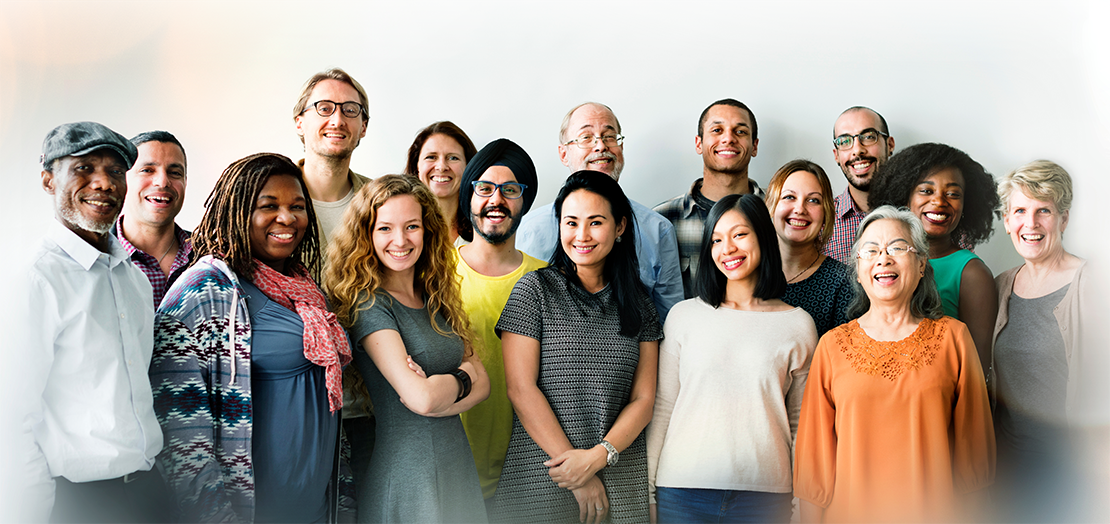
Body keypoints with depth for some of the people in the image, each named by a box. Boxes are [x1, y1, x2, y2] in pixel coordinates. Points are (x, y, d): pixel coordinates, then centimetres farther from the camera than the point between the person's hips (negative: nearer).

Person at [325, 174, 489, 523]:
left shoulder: (436, 299, 7)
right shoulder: (369, 305, -15)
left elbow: (482, 384, 4)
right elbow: (421, 398, -22)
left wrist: (438, 392, -14)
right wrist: (461, 377, -4)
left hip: (458, 465, 7)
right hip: (406, 474, -7)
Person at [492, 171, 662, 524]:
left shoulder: (638, 303, 8)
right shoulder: (535, 290, -2)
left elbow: (643, 399, 4)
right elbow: (521, 389, -8)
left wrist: (598, 456, -13)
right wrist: (578, 473, -11)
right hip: (540, 479, -2)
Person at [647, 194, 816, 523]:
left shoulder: (798, 325, 4)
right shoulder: (684, 316, 4)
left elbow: (801, 421, 8)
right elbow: (662, 407, 7)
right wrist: (646, 486, 4)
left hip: (763, 494, 0)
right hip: (683, 490, 0)